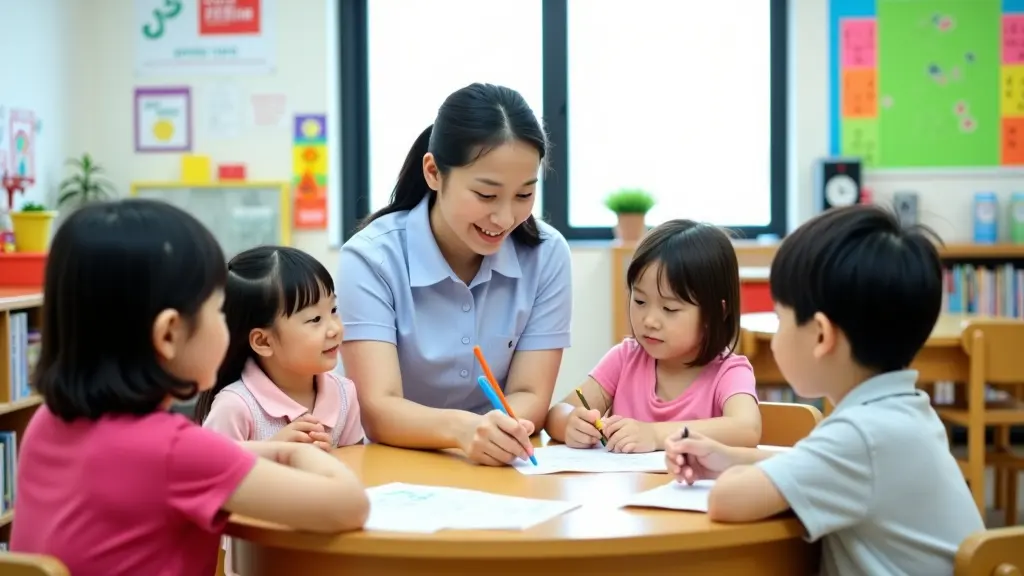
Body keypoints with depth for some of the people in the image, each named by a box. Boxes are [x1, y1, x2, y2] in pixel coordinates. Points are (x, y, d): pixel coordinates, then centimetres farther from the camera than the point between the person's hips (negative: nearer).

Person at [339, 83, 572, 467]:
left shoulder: (547, 254, -6)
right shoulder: (372, 258, -14)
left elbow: (530, 397, -8)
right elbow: (378, 411, -21)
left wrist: (500, 431, -30)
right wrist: (460, 427, -41)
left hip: (500, 465, 2)